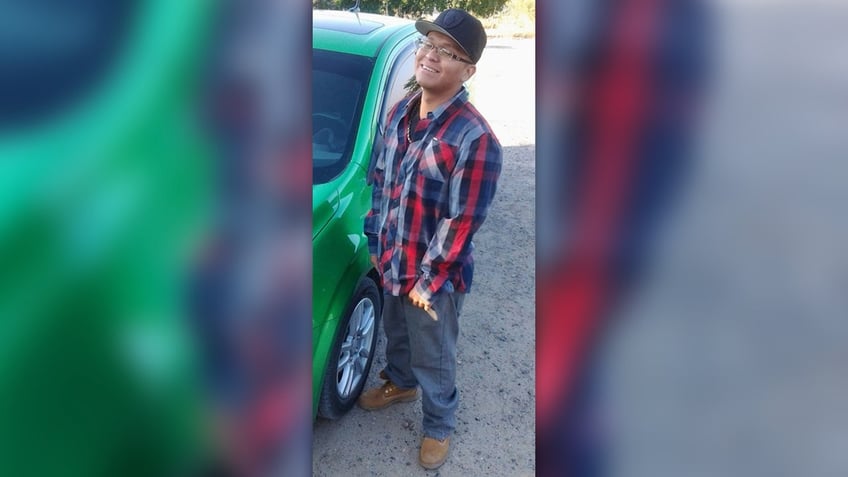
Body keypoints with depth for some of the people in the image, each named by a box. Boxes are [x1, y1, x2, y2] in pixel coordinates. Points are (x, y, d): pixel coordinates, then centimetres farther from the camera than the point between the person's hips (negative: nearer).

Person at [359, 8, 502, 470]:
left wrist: (429, 280, -18)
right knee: (395, 332, 30)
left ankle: (439, 426, 40)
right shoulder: (400, 112, -2)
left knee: (433, 358, 14)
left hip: (435, 276, -6)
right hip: (392, 261, 7)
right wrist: (376, 239, 8)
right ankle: (398, 383, 59)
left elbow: (463, 223, -23)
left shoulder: (474, 138, -25)